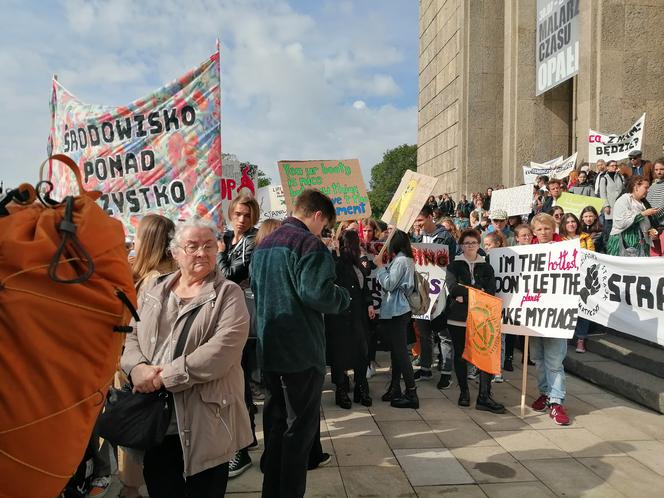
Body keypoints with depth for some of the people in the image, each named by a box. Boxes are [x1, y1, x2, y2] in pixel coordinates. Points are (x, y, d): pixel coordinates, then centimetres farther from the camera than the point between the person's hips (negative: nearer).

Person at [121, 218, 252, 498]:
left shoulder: (228, 294, -5)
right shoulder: (153, 289, 11)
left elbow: (223, 349, -18)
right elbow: (130, 335, 8)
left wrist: (166, 376, -19)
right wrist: (137, 367, -14)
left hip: (205, 424, -4)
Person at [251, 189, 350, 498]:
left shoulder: (264, 244, 13)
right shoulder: (308, 243, -15)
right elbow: (316, 293, -25)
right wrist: (343, 297, -7)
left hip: (269, 348, 8)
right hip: (300, 350, -8)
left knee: (276, 421, 18)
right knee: (300, 426, 4)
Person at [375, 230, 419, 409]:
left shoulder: (400, 261, -16)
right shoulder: (406, 260, 13)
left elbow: (388, 284, -18)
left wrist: (380, 266, -9)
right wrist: (384, 266, 7)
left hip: (396, 312, -10)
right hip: (396, 311, 10)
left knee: (400, 352, -6)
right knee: (396, 351, 15)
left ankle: (411, 394, -2)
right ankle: (395, 389, 24)